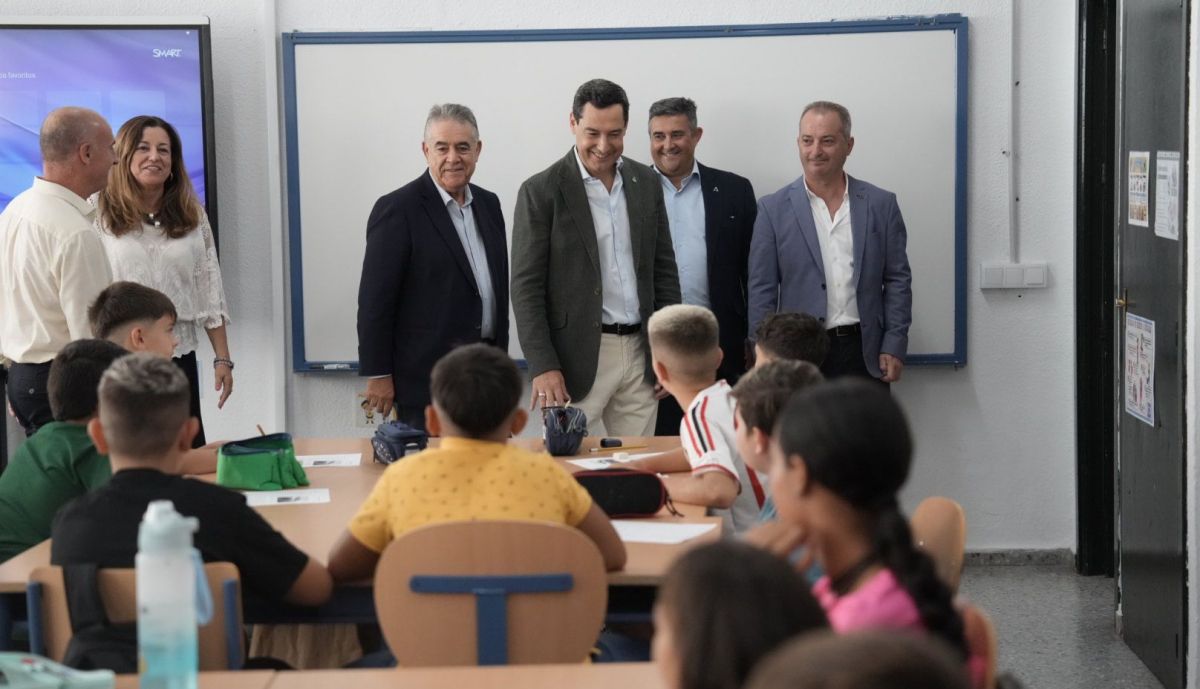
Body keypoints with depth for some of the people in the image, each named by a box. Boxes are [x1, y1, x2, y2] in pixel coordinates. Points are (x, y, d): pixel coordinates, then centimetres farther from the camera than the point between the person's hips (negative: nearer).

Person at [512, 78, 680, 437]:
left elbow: (664, 269, 14)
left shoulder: (646, 182, 9)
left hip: (641, 355, 4)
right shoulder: (541, 191, -6)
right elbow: (526, 287, -7)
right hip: (578, 358, -4)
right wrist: (543, 367, -13)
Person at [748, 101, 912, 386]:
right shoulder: (773, 209, 2)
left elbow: (898, 279, 7)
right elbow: (762, 292, 2)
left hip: (865, 354, 1)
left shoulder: (881, 204, 6)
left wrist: (894, 347, -1)